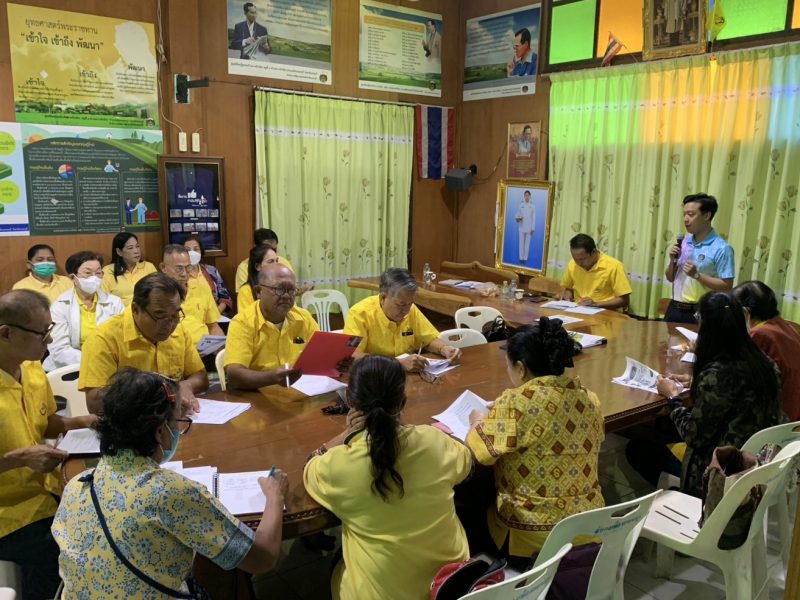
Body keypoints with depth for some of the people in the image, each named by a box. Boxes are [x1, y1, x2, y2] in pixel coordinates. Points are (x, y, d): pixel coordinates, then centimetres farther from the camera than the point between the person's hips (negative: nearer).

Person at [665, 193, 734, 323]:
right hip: (674, 308, 6)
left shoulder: (721, 248, -11)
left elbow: (727, 286, -15)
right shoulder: (683, 242, 8)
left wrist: (697, 275, -21)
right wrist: (673, 261, -4)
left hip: (699, 313, -6)